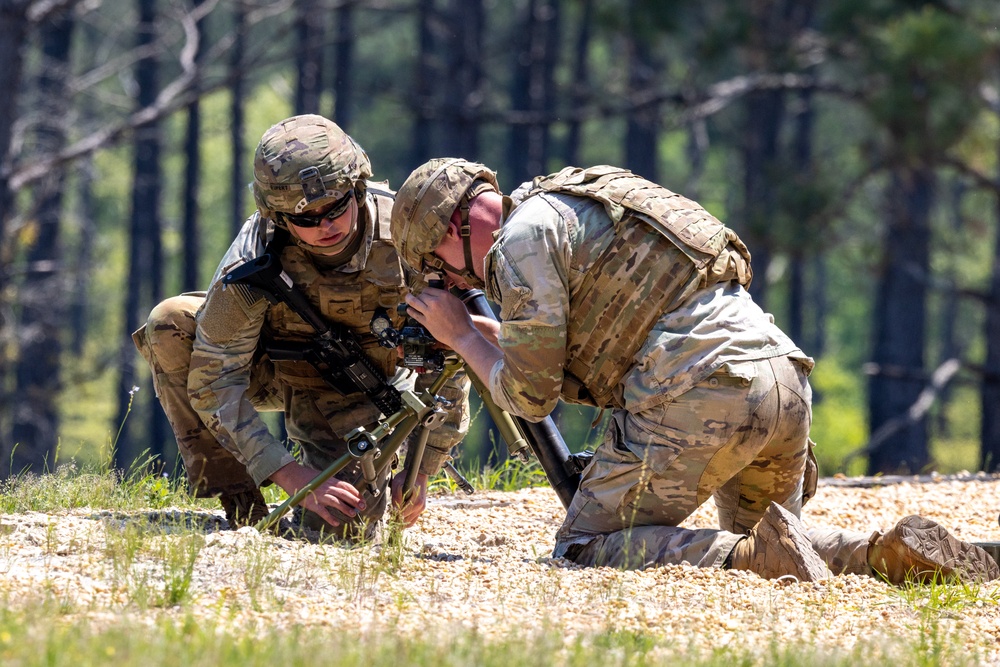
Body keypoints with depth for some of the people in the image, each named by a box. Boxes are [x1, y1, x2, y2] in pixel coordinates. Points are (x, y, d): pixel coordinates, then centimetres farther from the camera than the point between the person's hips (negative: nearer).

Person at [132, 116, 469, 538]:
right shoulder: (254, 260, -30)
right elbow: (214, 383, -28)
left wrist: (420, 473, -12)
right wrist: (294, 477, -36)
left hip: (358, 389, 0)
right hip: (275, 370, 0)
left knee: (348, 524, -24)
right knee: (169, 326, -28)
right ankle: (239, 504, -14)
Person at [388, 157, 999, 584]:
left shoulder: (523, 239, 1)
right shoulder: (578, 207, 30)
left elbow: (531, 395, 2)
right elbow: (565, 355, 37)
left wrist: (462, 335, 16)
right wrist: (486, 333, 35)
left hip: (700, 394, -9)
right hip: (785, 378, 9)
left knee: (584, 549, 1)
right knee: (775, 551, 26)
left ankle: (749, 555, -21)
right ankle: (895, 552, -2)